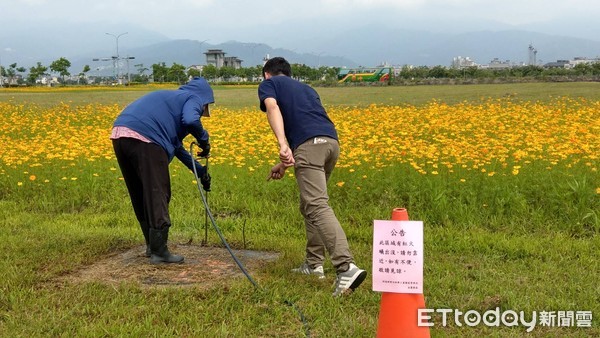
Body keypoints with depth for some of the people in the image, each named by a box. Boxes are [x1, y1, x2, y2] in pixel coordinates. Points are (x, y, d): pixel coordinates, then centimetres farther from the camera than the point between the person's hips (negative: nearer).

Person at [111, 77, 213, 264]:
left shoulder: (174, 97, 35)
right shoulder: (193, 99, 11)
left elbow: (176, 146, 37)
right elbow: (190, 121, -15)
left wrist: (200, 170, 38)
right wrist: (203, 138, 5)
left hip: (119, 135, 9)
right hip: (144, 138, -9)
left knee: (140, 196, 18)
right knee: (157, 195, 0)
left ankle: (152, 245, 28)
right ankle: (159, 251, 5)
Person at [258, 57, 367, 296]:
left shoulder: (268, 84, 18)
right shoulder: (305, 88, 36)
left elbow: (272, 107, -5)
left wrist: (282, 144, -19)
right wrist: (285, 163, 38)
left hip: (309, 145, -7)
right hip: (331, 141, 7)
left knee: (317, 206, -15)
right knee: (309, 205, 22)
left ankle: (346, 267, -29)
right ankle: (314, 264, 23)